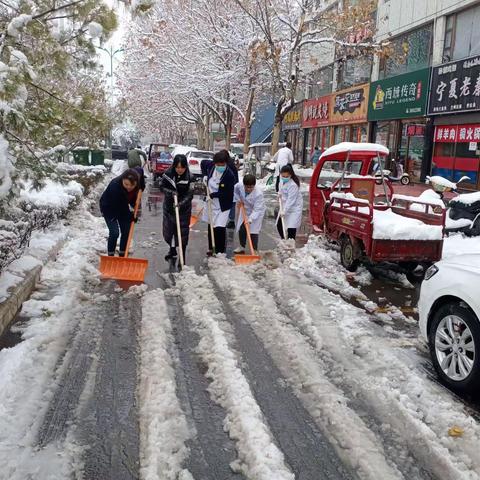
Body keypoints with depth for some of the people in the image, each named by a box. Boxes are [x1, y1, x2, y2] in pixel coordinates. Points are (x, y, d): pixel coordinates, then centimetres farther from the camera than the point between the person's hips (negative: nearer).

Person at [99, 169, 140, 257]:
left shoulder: (137, 185, -23)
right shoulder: (115, 186, -37)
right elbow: (118, 206, -29)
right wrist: (130, 216, -22)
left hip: (122, 207, 5)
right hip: (108, 208, -5)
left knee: (126, 231, 1)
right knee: (114, 232, -14)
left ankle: (122, 255, 12)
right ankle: (110, 256, -2)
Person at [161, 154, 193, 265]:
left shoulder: (189, 177, -16)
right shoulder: (168, 174, -10)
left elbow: (189, 195, -16)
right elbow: (163, 186, 1)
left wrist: (180, 204, -31)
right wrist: (171, 192, -19)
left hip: (184, 209, -2)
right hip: (169, 206, 3)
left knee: (183, 233, 1)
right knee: (168, 230, 13)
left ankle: (182, 260, 13)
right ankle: (172, 250, 40)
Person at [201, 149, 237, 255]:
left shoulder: (230, 175, -23)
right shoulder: (211, 165, -9)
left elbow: (228, 193, -20)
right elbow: (203, 163, 15)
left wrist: (213, 195, -21)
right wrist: (205, 175, 3)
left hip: (223, 205, -6)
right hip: (211, 202, 6)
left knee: (220, 228, -12)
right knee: (210, 226, 16)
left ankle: (220, 252, -2)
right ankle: (211, 248, 33)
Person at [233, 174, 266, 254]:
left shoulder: (259, 194, -35)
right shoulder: (239, 186, -21)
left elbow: (257, 209, -36)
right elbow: (235, 190, 6)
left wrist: (250, 219, -45)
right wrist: (238, 199, -4)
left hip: (257, 213, -5)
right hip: (245, 211, 5)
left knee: (254, 231, -11)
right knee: (241, 229, 9)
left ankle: (254, 250, 1)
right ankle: (242, 247, 27)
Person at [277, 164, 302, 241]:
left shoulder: (293, 185, -26)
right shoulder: (282, 180, -1)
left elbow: (291, 200, -27)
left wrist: (284, 211, -30)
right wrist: (280, 193, 3)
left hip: (294, 207, -9)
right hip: (285, 205, 9)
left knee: (291, 227, -10)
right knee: (279, 224, 12)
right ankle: (283, 240, 30)